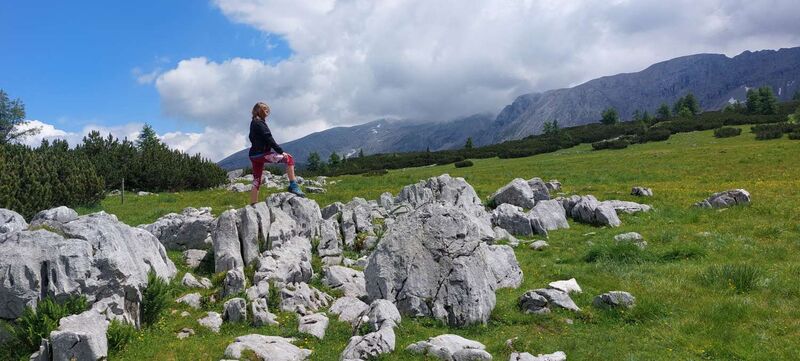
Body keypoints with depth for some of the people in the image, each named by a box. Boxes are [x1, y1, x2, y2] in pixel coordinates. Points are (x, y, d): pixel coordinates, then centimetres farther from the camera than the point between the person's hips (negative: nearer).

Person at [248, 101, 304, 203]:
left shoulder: (253, 123, 18)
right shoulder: (260, 123, -11)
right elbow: (269, 139, -17)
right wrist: (281, 151, -16)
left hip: (254, 155, 10)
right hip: (261, 154, -10)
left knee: (256, 182, 11)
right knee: (289, 158, -11)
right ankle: (293, 185, -17)